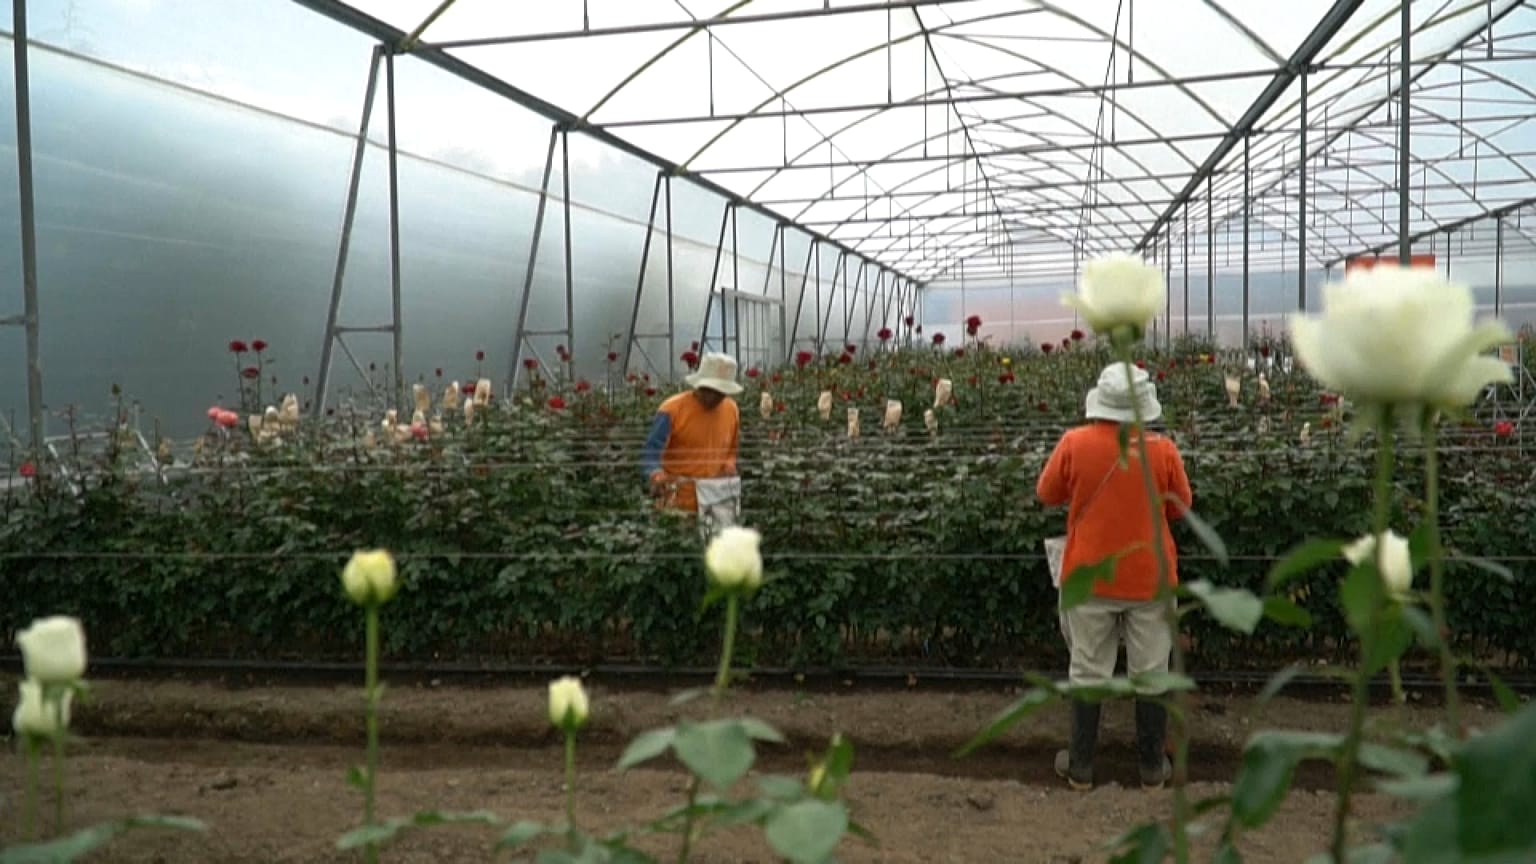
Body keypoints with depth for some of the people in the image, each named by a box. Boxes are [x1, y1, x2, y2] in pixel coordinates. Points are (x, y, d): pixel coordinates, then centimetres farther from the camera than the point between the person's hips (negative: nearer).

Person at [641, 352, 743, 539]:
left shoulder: (731, 409, 8)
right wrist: (657, 477, -31)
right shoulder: (672, 409, -9)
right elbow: (651, 452, -13)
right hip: (678, 502, -4)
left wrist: (729, 465, 5)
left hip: (717, 501, 4)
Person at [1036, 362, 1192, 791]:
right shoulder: (1163, 450, -12)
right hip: (1149, 579, 0)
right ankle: (1153, 767, 23)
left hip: (1090, 577, 0)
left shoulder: (1075, 443, -13)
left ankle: (1080, 767, 19)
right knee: (1150, 674, 12)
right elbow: (1180, 507, 3)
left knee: (1088, 673, 10)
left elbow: (1046, 494, 1)